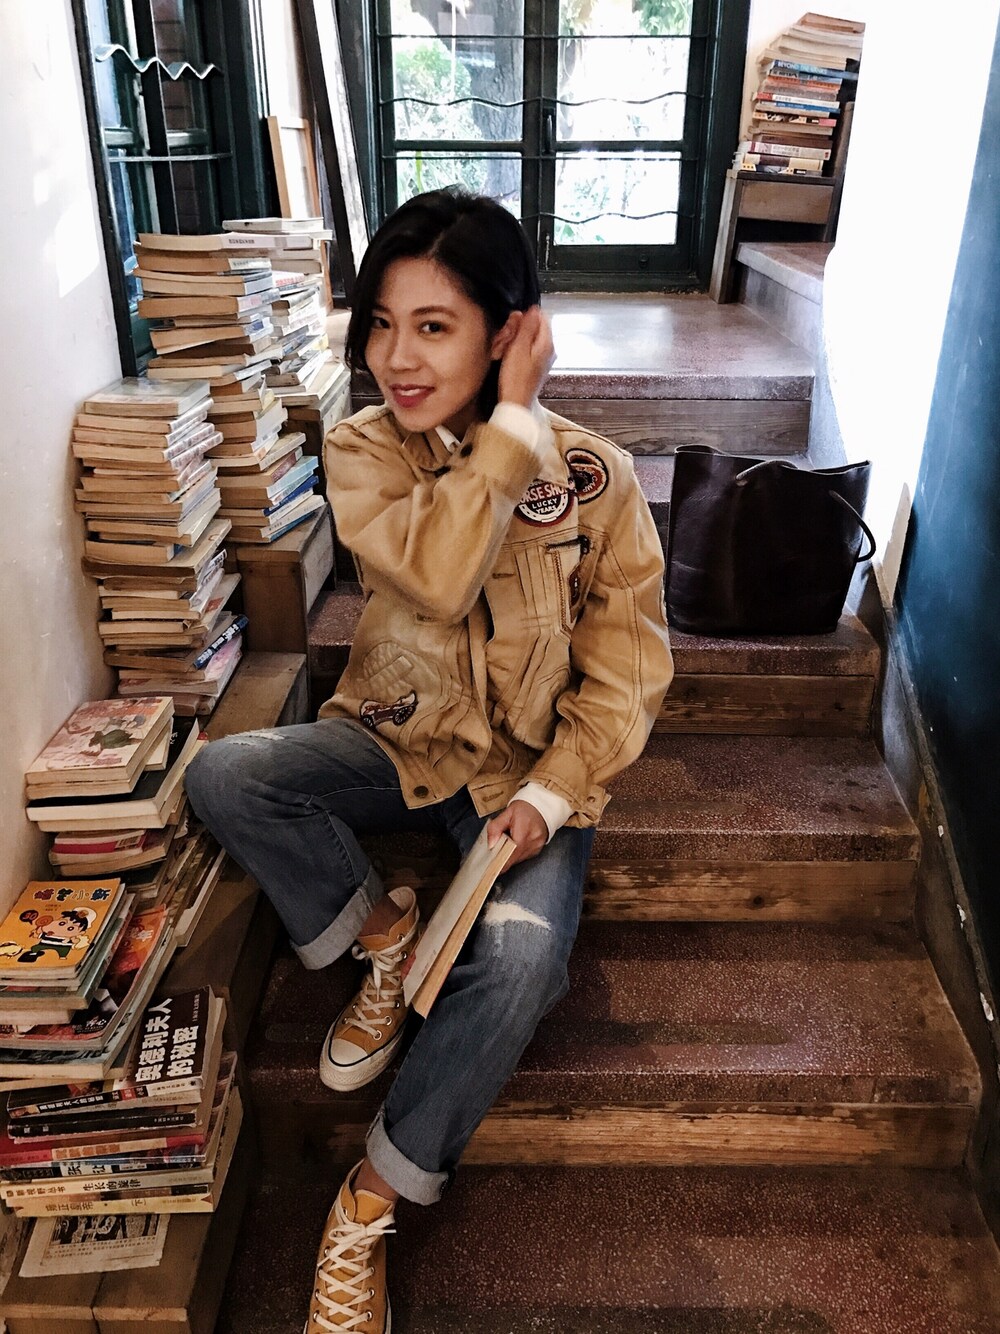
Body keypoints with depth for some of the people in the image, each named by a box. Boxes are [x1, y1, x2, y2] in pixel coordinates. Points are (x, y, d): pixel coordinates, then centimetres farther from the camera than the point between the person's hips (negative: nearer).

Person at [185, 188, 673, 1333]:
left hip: (527, 766, -1)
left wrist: (551, 795, -18)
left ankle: (373, 1196, -4)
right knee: (221, 777, -24)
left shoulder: (596, 477, -9)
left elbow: (626, 666, -6)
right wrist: (512, 422, -23)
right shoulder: (364, 451, -7)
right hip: (394, 737, 2)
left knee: (523, 956, -28)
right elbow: (434, 576, -26)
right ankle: (382, 931, 2)